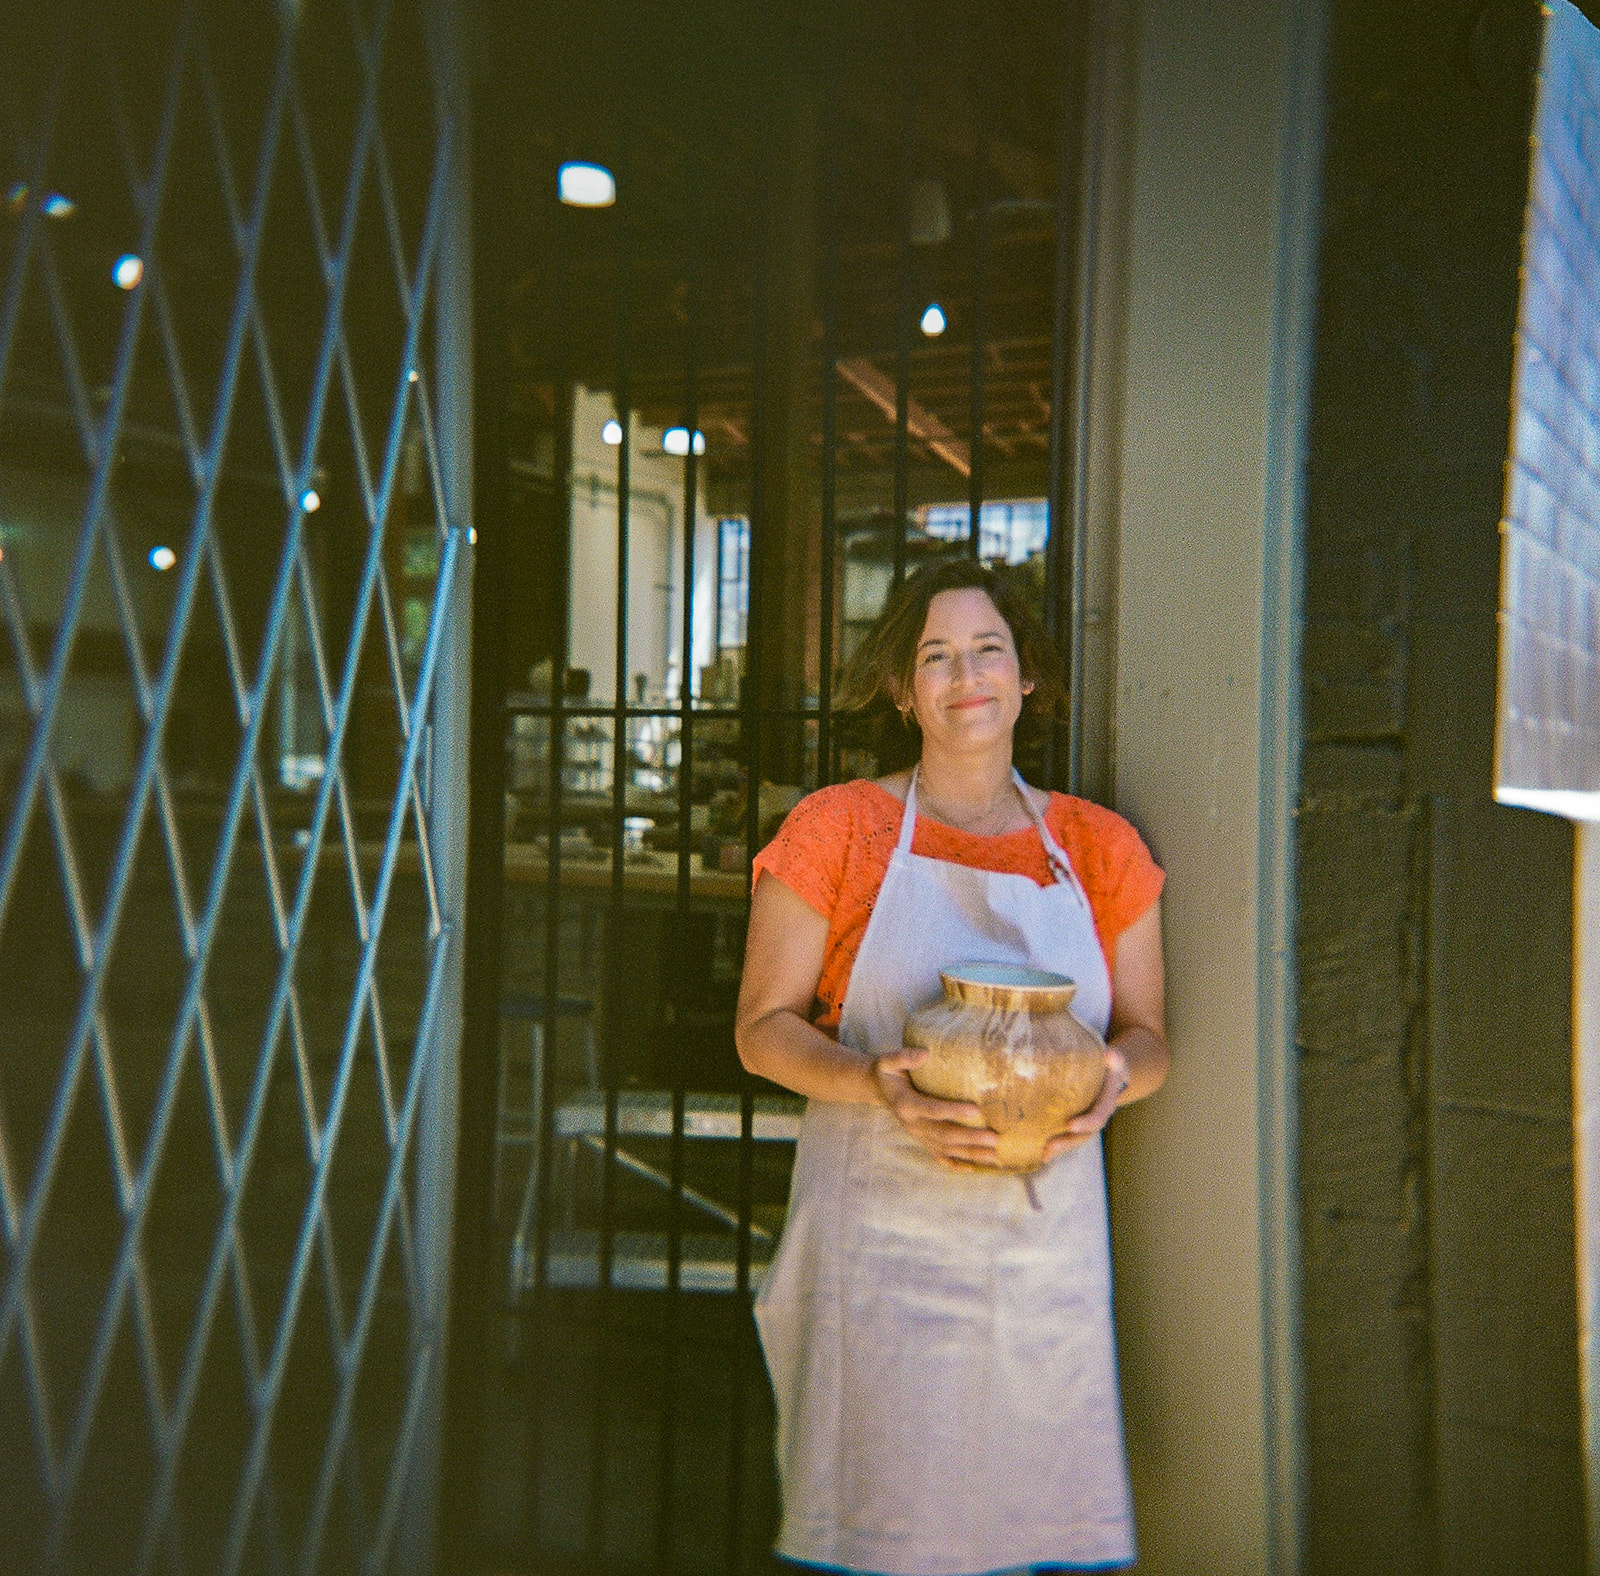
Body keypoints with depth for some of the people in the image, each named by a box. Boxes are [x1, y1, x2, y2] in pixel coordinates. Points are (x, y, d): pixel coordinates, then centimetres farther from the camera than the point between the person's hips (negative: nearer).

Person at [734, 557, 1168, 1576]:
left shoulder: (1101, 846, 9)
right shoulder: (835, 830, 1)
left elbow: (1149, 1037, 13)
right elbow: (763, 1026, 1)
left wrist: (1108, 1082, -10)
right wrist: (878, 1086, -18)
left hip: (1047, 1237, 3)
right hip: (880, 1230, -2)